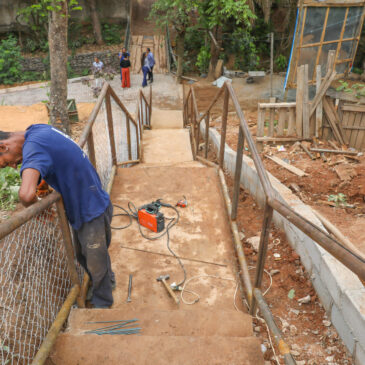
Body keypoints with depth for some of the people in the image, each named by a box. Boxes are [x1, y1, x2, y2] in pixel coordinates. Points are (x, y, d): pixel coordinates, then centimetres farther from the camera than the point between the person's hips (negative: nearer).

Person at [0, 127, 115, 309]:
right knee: (82, 255, 27)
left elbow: (27, 195, -46)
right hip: (81, 208, 10)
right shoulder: (39, 130, 0)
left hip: (92, 212, -10)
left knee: (96, 262, 12)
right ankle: (108, 281, 52)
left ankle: (102, 304, 36)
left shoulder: (33, 145, -29)